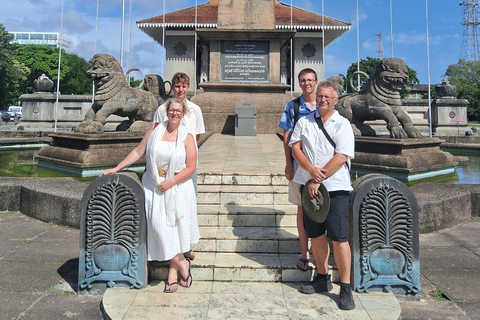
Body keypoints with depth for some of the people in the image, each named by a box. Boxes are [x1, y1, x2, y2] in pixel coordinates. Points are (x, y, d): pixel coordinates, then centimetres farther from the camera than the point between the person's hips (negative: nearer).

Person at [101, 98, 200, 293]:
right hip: (154, 187, 2)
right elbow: (138, 152, 8)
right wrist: (116, 168, 5)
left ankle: (173, 272, 13)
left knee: (174, 227, -3)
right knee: (159, 226, -9)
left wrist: (171, 182, -15)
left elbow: (191, 167, -5)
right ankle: (182, 263, 8)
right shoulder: (155, 129, 5)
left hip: (178, 188, -2)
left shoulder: (187, 137, -1)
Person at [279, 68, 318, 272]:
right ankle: (305, 253, 17)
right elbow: (287, 137, 2)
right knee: (302, 209, 6)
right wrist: (288, 165, -4)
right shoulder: (292, 107, 3)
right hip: (299, 165, 0)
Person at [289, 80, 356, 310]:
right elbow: (295, 148, 1)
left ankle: (345, 287, 10)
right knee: (315, 235, 13)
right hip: (310, 186, 4)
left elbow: (341, 157, -12)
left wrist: (319, 180, -15)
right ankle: (322, 278, 30)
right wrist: (312, 170, -15)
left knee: (339, 238, -4)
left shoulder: (342, 125, -1)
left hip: (335, 187, -4)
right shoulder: (304, 121, 11)